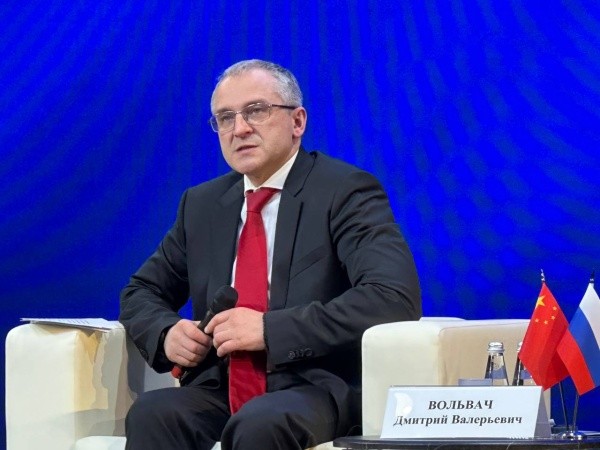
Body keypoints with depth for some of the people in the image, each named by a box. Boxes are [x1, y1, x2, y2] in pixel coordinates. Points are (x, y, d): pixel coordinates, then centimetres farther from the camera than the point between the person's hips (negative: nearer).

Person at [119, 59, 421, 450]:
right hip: (219, 389, 5)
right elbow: (142, 292, 24)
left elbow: (397, 297, -17)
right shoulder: (201, 204, 15)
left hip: (315, 390, -5)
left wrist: (270, 329, -22)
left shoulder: (347, 192, -4)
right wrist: (166, 332, -2)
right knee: (151, 413, -28)